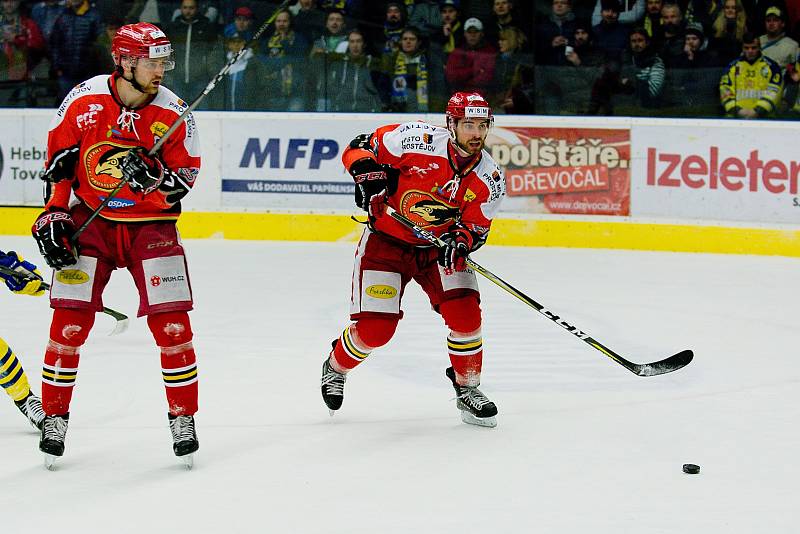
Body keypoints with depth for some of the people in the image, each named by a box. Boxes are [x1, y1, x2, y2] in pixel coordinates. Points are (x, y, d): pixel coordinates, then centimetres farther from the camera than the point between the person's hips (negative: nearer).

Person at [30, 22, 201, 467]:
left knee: (171, 322, -8)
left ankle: (183, 417, 7)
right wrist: (53, 215, -2)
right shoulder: (84, 100, -9)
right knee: (69, 321, -5)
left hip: (151, 224, 0)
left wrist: (154, 177, -25)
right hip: (90, 220, 0)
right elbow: (57, 159, 2)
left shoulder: (173, 112, -9)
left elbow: (185, 176, -5)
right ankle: (55, 415, 10)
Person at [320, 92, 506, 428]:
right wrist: (367, 173, -32)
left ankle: (467, 390, 8)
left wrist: (461, 239, -25)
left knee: (464, 311, -14)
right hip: (387, 239, -3)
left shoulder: (489, 180, -12)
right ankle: (335, 368, 24)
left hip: (439, 245, 3)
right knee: (374, 327, -9)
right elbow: (359, 147, -13)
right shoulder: (419, 141, -23)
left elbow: (476, 227, -3)